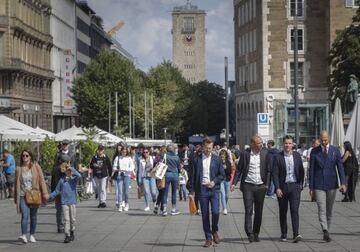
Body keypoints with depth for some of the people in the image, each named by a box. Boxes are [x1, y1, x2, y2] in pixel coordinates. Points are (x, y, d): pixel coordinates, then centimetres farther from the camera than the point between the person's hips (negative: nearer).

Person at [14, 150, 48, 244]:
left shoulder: (36, 167, 1)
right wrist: (16, 198, 7)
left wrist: (44, 193, -5)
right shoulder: (19, 169, 3)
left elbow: (41, 180, 0)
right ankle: (24, 235, -24)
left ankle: (32, 235, 19)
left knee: (33, 216, 8)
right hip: (23, 196, 0)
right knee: (24, 215, -15)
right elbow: (17, 183, 7)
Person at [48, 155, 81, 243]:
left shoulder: (74, 179, 0)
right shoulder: (62, 180, 5)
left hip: (72, 202, 0)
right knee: (66, 219, -5)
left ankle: (72, 232, 27)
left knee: (72, 219, 8)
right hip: (64, 202, 0)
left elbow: (79, 176, -23)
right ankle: (67, 236, -6)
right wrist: (50, 196, 1)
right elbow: (57, 191, 10)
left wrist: (72, 169, -18)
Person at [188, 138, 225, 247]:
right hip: (202, 189, 0)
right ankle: (208, 238, 12)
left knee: (215, 212, -14)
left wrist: (214, 182, -9)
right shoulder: (197, 159, 3)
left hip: (214, 189, 0)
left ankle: (215, 231, 13)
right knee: (205, 215, 3)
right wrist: (191, 191, 1)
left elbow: (222, 174, 8)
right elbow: (193, 176, 5)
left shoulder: (216, 159, 5)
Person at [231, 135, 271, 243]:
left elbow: (268, 170, 5)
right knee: (248, 210, -6)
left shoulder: (265, 153, 3)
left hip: (260, 186, 2)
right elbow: (239, 169, 3)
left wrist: (266, 184, -3)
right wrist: (234, 183, -5)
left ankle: (256, 233, 18)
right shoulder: (245, 154, -1)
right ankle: (250, 233, -7)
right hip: (248, 186, -2)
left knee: (259, 211, 8)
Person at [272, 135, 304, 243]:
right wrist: (277, 188, -12)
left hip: (295, 186, 0)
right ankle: (283, 234, 21)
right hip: (282, 186, 0)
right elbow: (275, 174, -5)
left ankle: (296, 234, -16)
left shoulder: (297, 155, 5)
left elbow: (301, 171, 11)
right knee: (283, 212, 9)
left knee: (295, 210, -11)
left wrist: (300, 184, 4)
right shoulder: (278, 157, -3)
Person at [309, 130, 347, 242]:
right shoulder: (314, 151, 1)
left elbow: (340, 167, -1)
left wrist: (343, 183, -12)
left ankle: (327, 232, 19)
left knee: (329, 211, 9)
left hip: (332, 185, 2)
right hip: (319, 185, -2)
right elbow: (311, 170, 2)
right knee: (321, 210, -13)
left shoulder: (335, 150, 2)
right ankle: (326, 232, -24)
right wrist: (311, 187, -1)